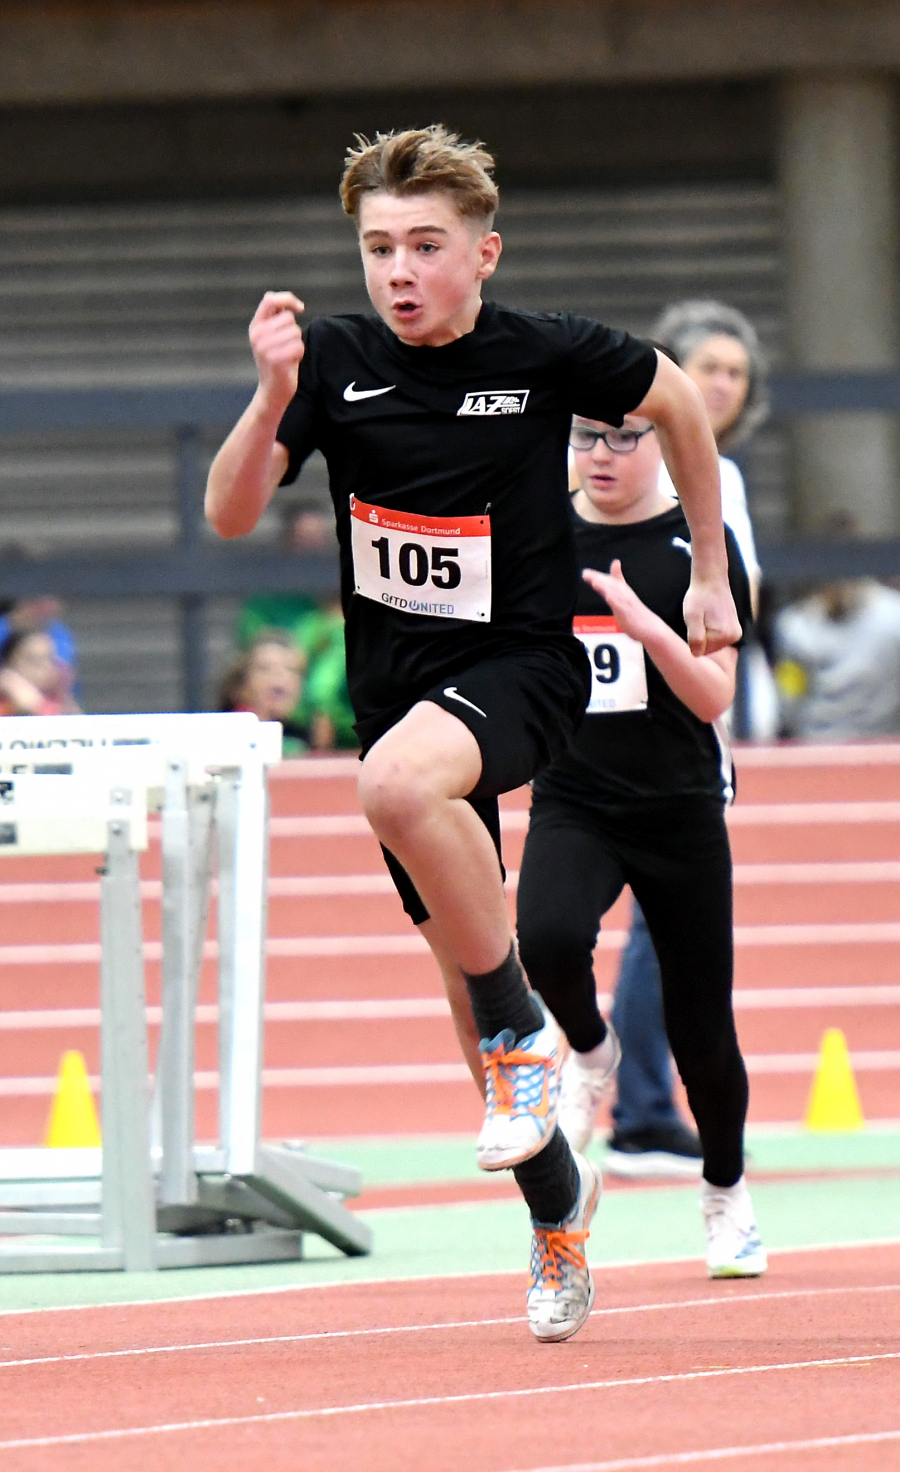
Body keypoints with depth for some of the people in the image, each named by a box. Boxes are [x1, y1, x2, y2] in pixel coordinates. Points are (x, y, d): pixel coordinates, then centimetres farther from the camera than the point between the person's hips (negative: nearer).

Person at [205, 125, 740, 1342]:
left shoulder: (547, 355, -10)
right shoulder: (337, 361, -4)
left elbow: (679, 403, 9)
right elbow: (232, 516, -9)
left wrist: (711, 578, 12)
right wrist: (273, 396, -26)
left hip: (524, 664, -4)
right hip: (397, 682, 4)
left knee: (399, 782, -37)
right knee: (462, 951, 9)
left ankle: (523, 1028, -19)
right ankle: (556, 1197, 30)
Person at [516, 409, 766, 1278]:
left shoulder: (700, 546, -4)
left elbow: (714, 696, -12)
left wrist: (648, 627, -27)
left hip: (680, 811, -1)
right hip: (571, 806, 1)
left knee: (699, 1025, 4)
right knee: (547, 940, -30)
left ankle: (726, 1192, 29)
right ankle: (589, 1053, 3)